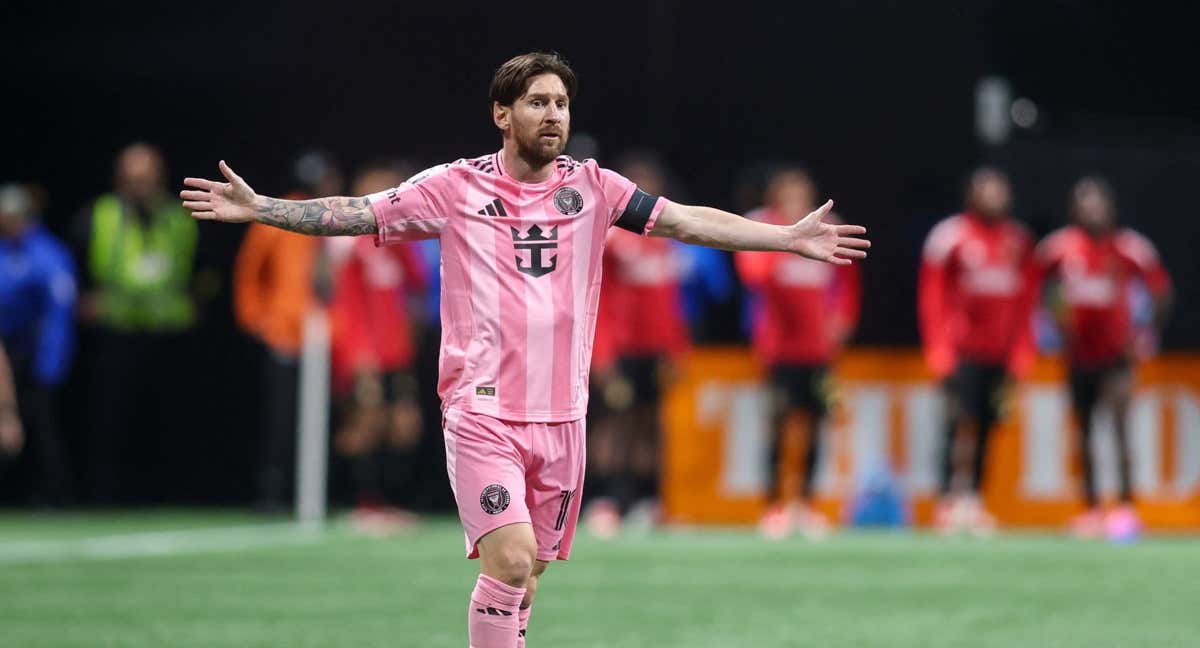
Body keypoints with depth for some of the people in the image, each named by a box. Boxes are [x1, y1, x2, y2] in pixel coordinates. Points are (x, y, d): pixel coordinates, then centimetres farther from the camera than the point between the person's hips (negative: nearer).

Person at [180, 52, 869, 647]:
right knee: (510, 558, -17)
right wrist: (259, 208, -12)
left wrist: (789, 237, -3)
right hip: (483, 414, -4)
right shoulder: (455, 187, -1)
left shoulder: (591, 187, 6)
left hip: (561, 417, 4)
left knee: (527, 574, 7)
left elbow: (688, 221, 3)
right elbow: (355, 213, -2)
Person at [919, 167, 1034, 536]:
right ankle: (951, 501, -10)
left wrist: (1022, 351, 10)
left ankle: (973, 501, 10)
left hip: (1000, 352, 5)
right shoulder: (950, 236, -4)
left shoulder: (1017, 240, 11)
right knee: (961, 423, -11)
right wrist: (939, 350, -9)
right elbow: (932, 296, -3)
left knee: (986, 427, 5)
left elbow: (1023, 301, 15)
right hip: (962, 350, -5)